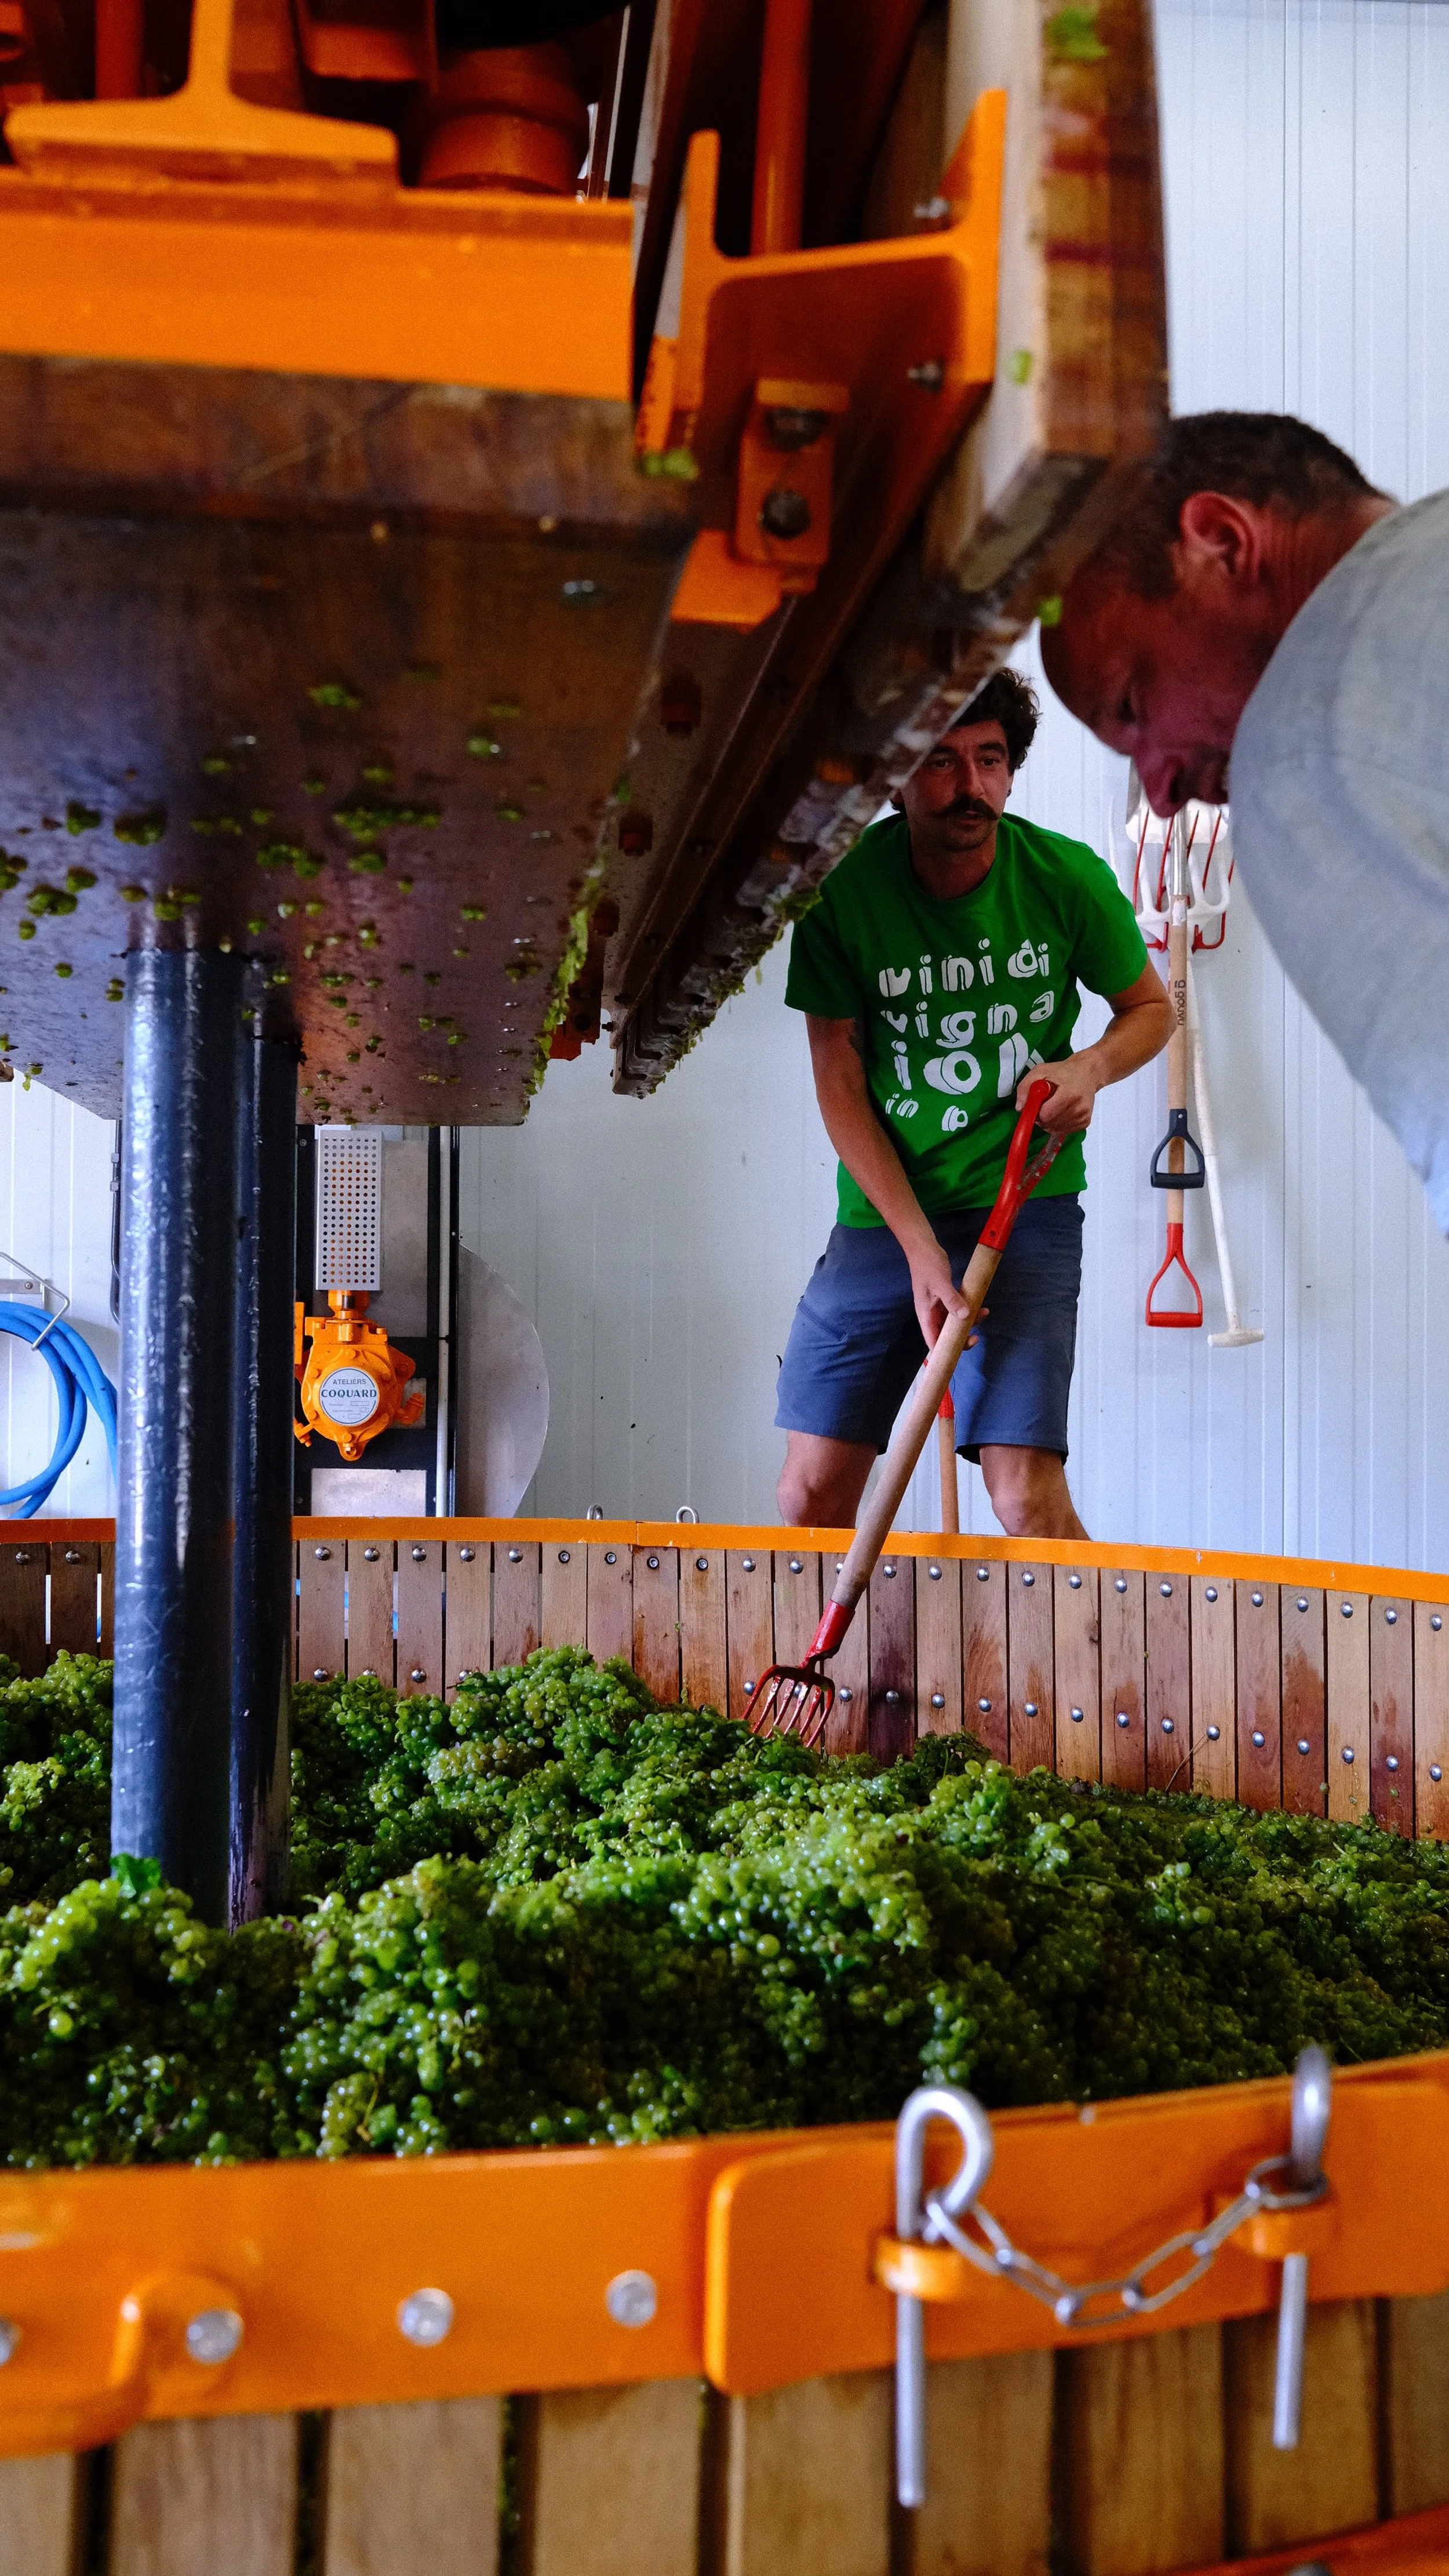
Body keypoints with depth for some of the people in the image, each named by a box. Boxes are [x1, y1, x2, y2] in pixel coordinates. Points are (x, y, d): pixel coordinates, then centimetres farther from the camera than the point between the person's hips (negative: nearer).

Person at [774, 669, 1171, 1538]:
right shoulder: (844, 891, -7)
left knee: (1028, 1497, -14)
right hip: (882, 1214, 2)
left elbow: (1151, 1006, 11)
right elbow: (841, 1086, -4)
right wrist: (920, 1250, -13)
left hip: (1025, 1202, -1)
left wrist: (1090, 1066, -13)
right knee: (812, 1495, 3)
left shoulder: (1067, 876, -6)